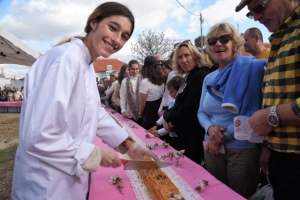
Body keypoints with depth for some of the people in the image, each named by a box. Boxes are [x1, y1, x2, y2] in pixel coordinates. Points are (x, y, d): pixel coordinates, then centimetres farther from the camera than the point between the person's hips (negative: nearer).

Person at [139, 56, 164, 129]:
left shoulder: (145, 82, -17)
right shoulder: (162, 80, 1)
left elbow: (142, 102, -12)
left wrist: (140, 113, 3)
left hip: (149, 114, -6)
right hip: (159, 113, 6)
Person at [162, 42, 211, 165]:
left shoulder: (201, 76, -17)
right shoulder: (189, 77, 14)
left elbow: (189, 110, -24)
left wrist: (168, 116, -8)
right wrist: (168, 115, -3)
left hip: (194, 135, -10)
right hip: (185, 133, 10)